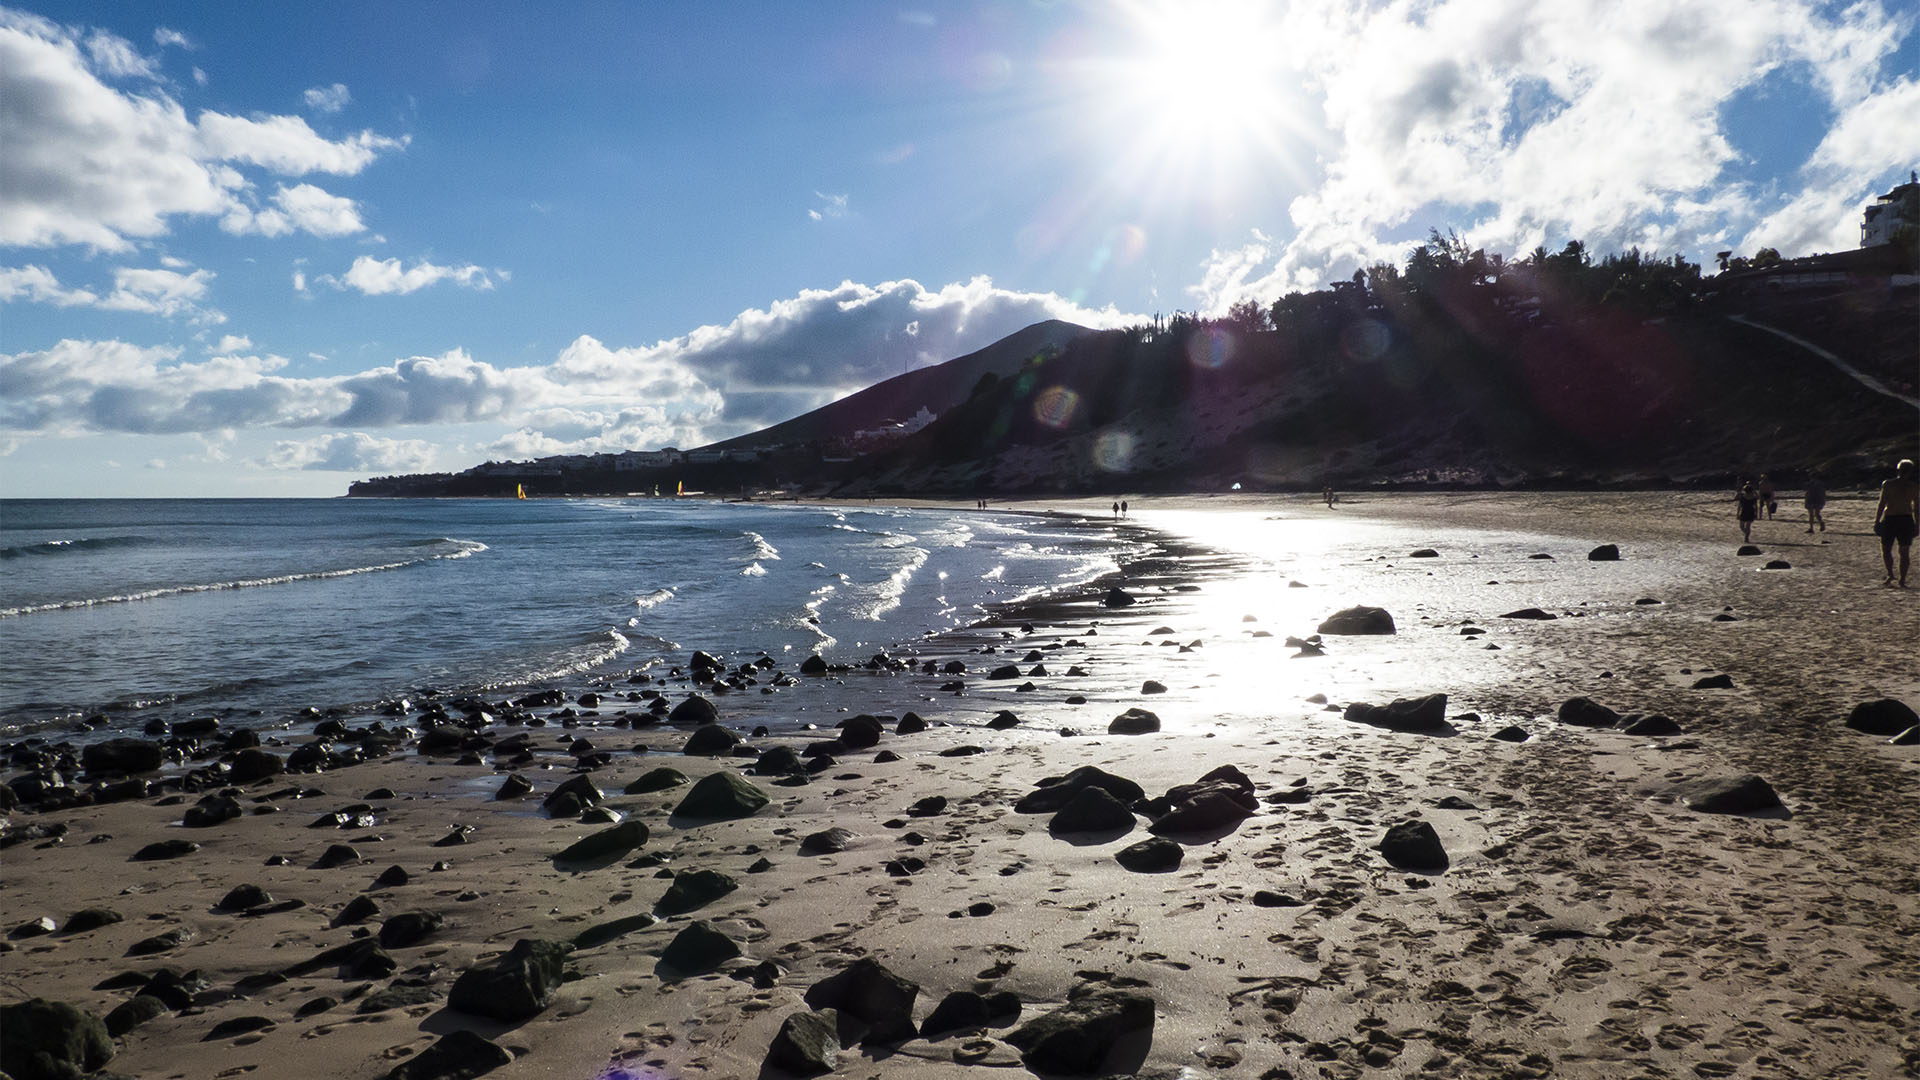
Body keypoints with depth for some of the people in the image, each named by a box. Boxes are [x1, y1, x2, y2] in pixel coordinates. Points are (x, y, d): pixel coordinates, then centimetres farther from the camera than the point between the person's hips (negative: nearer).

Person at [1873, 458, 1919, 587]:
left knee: (1886, 549, 11)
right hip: (1907, 520, 2)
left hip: (1890, 519, -2)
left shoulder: (1887, 484, -5)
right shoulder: (1914, 486, 1)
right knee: (1904, 552, 6)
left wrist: (1877, 521, -2)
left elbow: (1881, 504, -6)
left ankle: (1890, 573, -7)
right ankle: (1902, 580, 4)